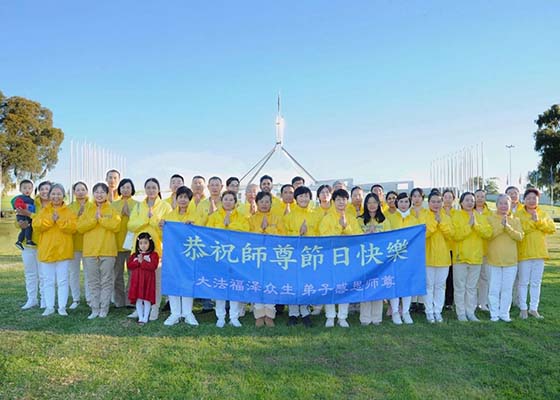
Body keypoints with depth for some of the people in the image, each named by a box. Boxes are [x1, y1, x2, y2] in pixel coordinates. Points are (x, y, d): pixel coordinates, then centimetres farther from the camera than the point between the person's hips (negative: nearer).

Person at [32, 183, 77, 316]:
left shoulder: (69, 212, 2)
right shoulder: (44, 211, 9)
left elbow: (72, 228, -11)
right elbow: (36, 225, -5)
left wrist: (59, 220, -18)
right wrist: (51, 219, -16)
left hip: (63, 251, -2)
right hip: (46, 250, 2)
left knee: (62, 280, 2)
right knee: (48, 281, 9)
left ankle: (62, 307, 9)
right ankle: (49, 307, 17)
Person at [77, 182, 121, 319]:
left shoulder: (112, 210, 4)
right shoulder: (88, 210, 11)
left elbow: (115, 225, -12)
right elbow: (80, 227, -1)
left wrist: (100, 218, -11)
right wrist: (94, 219, -11)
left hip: (107, 251, -2)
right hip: (90, 251, 3)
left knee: (106, 282, 2)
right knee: (93, 282, 8)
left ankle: (104, 309, 10)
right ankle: (94, 309, 16)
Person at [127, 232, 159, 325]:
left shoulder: (153, 254, -3)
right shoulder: (134, 255, 12)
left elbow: (153, 266, -16)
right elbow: (129, 265, 1)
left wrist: (142, 262, -15)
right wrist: (138, 262, -13)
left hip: (148, 281, -4)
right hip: (136, 280, 4)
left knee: (147, 299, 0)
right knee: (138, 299, 6)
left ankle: (145, 318, 11)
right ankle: (140, 318, 16)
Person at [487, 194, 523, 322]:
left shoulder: (515, 220, 7)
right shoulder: (490, 219, 0)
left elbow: (520, 236, -5)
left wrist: (508, 227, -17)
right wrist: (501, 226, -19)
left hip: (510, 260, 2)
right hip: (494, 259, -2)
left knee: (507, 288, 7)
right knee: (494, 289, 3)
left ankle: (504, 313, 17)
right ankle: (494, 313, 12)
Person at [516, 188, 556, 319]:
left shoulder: (543, 214, 8)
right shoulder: (518, 214, -5)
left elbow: (552, 228, -4)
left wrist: (539, 221, -16)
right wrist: (532, 221, -18)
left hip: (539, 253, 4)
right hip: (524, 253, -4)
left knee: (536, 282, 10)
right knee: (523, 282, 3)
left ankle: (533, 308, 19)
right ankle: (523, 309, 12)